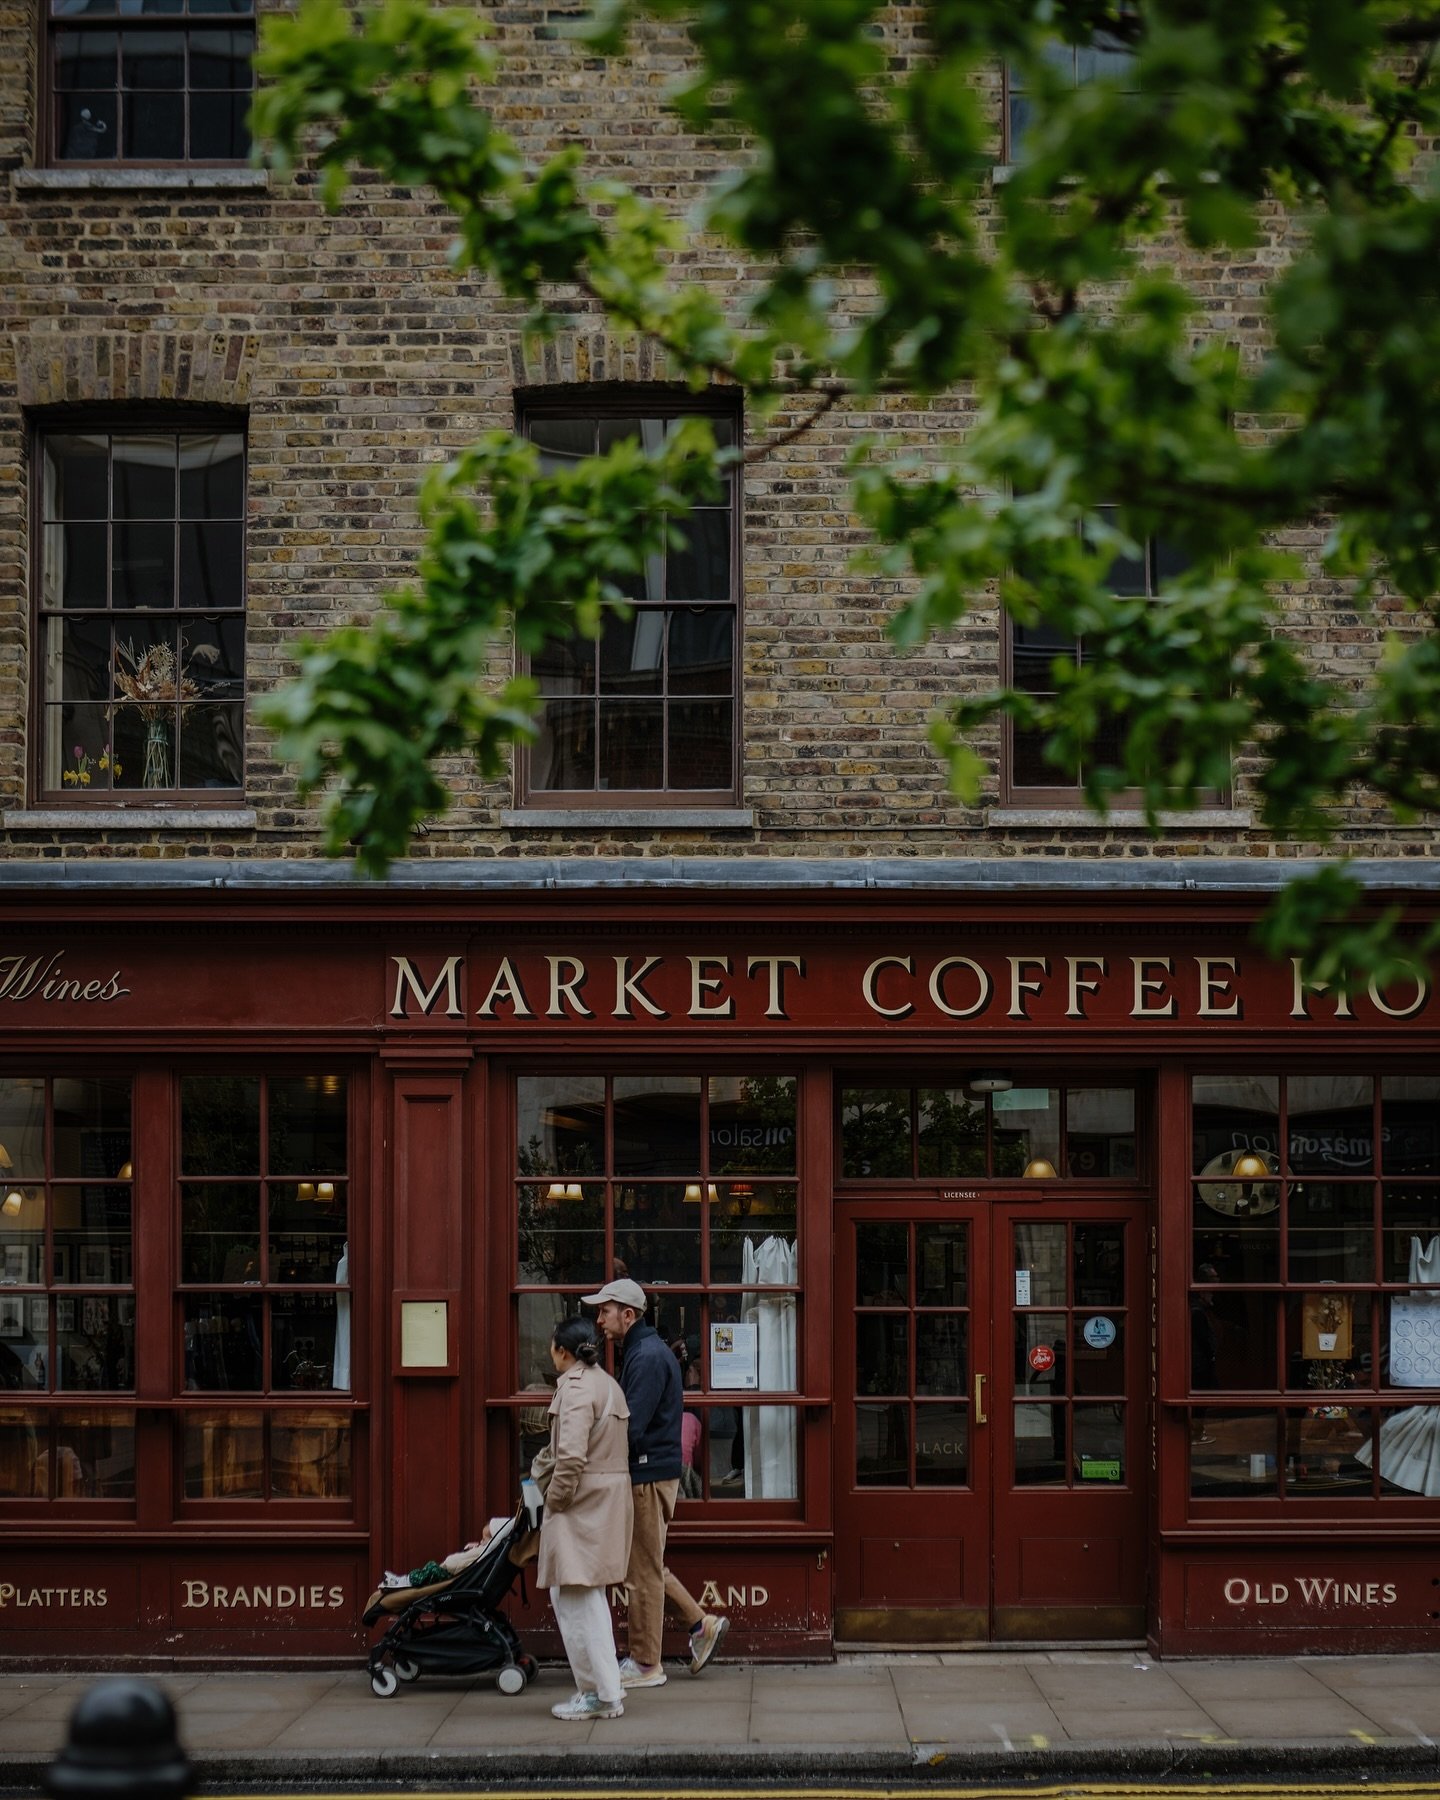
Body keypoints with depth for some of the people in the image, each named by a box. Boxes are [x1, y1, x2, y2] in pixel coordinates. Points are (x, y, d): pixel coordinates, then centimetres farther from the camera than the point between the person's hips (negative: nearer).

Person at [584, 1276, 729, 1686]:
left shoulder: (648, 1357, -18)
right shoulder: (640, 1351, 16)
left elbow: (631, 1426, -24)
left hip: (648, 1476, -10)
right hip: (648, 1471, 10)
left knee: (643, 1570, -2)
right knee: (645, 1564, 18)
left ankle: (645, 1666, 6)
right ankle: (702, 1623, 23)